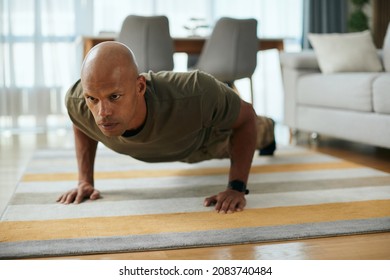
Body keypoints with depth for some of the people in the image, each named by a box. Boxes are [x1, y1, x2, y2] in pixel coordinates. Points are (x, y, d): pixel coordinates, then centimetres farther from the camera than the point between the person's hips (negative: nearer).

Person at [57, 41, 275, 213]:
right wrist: (85, 181, -20)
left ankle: (266, 129, 70)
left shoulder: (195, 95, -52)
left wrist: (237, 187, -37)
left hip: (208, 133, -2)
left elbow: (246, 116, -31)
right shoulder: (77, 102, -39)